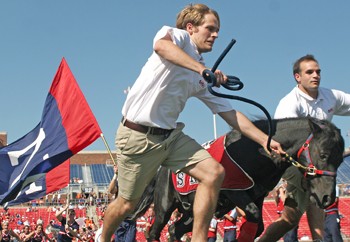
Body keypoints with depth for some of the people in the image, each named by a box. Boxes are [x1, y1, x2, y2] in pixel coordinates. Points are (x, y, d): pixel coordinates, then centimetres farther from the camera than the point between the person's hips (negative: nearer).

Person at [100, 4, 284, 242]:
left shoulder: (203, 79, 13)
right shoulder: (179, 36, -5)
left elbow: (230, 113, 12)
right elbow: (160, 45, -31)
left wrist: (265, 140, 5)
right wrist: (202, 68, -39)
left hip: (171, 135, 7)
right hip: (138, 135, -7)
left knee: (215, 173, -9)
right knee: (127, 204, 4)